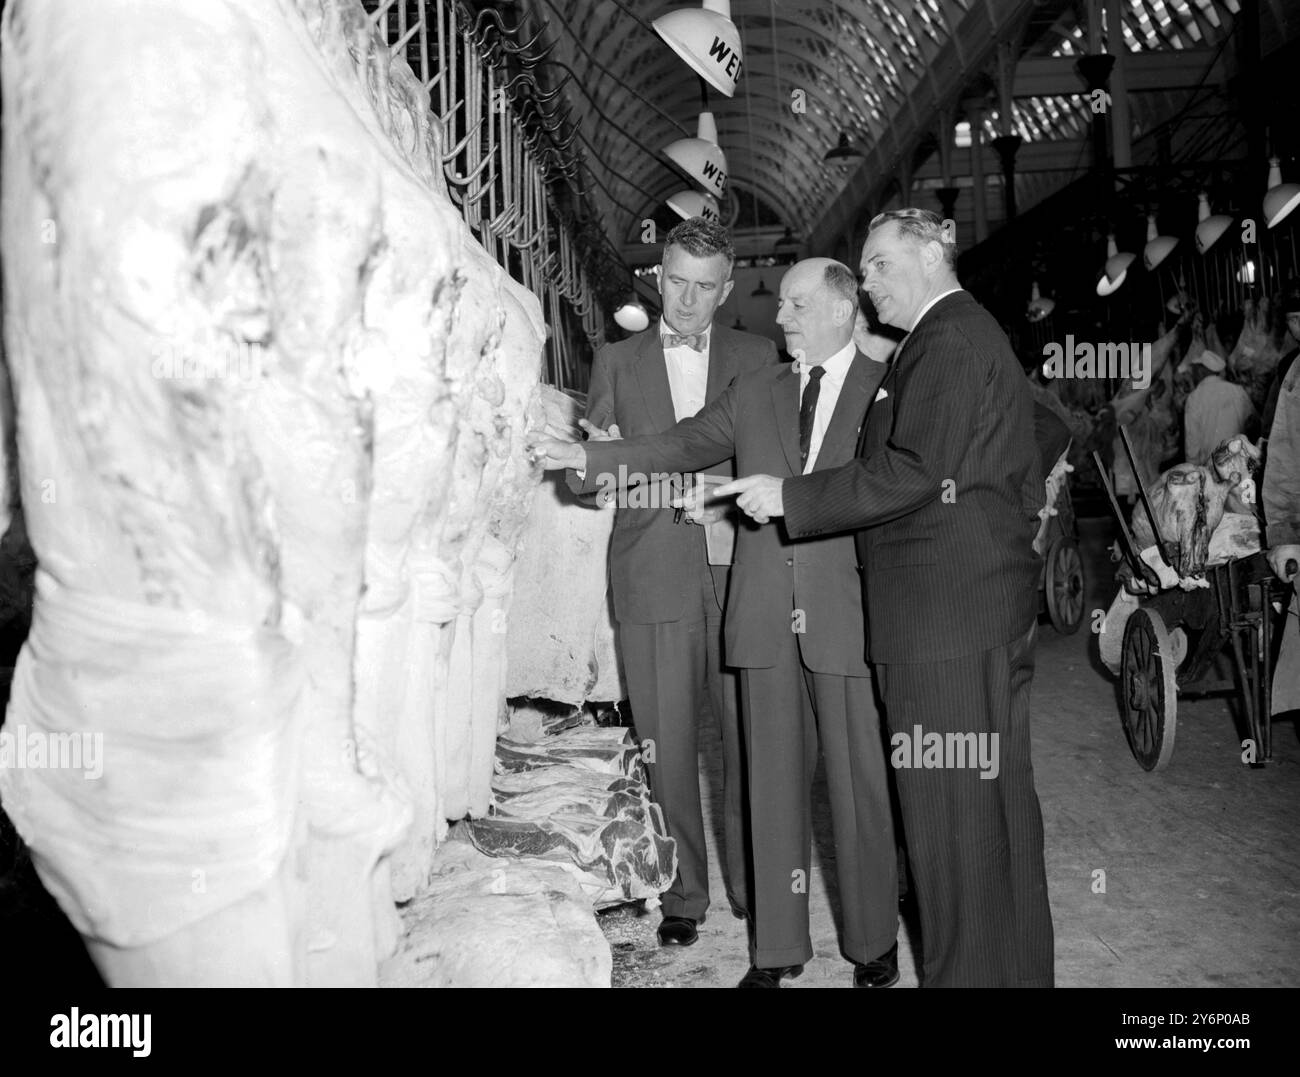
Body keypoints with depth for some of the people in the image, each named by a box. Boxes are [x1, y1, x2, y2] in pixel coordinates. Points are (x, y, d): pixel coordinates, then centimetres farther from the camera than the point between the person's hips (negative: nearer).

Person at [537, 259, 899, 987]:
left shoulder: (889, 387, 3)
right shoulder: (755, 393, 15)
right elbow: (681, 447, 12)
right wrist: (590, 457, 4)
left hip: (849, 615, -3)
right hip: (768, 618, 4)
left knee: (862, 783, 4)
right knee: (774, 781, 8)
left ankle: (875, 943, 22)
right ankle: (777, 946, 20)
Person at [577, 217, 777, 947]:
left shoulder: (757, 356, 11)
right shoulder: (617, 361, 12)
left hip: (741, 575, 0)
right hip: (655, 579, 1)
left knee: (750, 742, 3)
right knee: (668, 746, 3)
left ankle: (755, 886, 21)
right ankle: (683, 894, 18)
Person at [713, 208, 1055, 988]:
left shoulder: (950, 339, -12)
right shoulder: (962, 333, 19)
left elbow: (914, 473, -23)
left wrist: (790, 497, -19)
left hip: (949, 614, -11)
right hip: (988, 605, 11)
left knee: (951, 803, -2)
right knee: (997, 793, 18)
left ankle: (971, 967, 10)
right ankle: (1018, 963, 31)